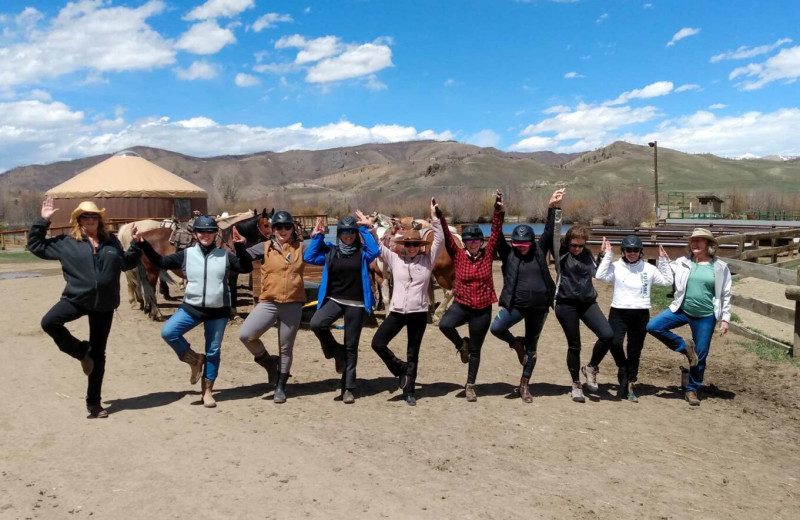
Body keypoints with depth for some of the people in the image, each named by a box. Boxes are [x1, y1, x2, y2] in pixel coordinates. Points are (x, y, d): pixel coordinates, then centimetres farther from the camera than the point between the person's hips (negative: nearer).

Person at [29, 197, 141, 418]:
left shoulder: (111, 241, 10)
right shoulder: (66, 242, 3)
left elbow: (126, 263, 19)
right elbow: (35, 246, 5)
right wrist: (43, 221, -1)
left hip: (104, 304, 1)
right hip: (76, 299, -1)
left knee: (98, 354, 6)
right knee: (49, 322, -29)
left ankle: (93, 402, 19)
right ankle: (81, 351, -2)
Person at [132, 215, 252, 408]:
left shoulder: (224, 256, 1)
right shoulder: (186, 254, 2)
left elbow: (246, 268, -6)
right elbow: (161, 262, 2)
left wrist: (240, 247, -19)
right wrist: (142, 244, -7)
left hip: (218, 311, -1)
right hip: (191, 307, 1)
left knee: (213, 351, 5)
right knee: (168, 332, -18)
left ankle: (207, 391, 20)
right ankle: (195, 360, 6)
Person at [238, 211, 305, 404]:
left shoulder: (301, 247, 4)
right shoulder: (265, 248, 3)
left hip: (293, 305, 0)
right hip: (268, 303, 0)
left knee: (286, 348, 10)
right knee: (245, 334, -18)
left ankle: (281, 386, 28)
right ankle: (269, 362, 10)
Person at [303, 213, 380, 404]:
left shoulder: (362, 252, 1)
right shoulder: (330, 251, 6)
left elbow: (375, 252, -19)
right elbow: (308, 258, -1)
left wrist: (366, 229, -15)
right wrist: (317, 236, -3)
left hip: (356, 303, -1)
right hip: (333, 299, 1)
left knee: (351, 346, 3)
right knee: (316, 323, -28)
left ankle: (348, 388, 14)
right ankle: (337, 352, 0)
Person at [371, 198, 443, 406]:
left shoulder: (428, 259, 0)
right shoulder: (395, 258, 4)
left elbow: (439, 241, -9)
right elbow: (377, 246, 5)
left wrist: (435, 218, -19)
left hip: (419, 312, -1)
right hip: (397, 311, 2)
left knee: (413, 354, 7)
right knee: (377, 342, -10)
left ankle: (409, 391, 20)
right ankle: (401, 369, 11)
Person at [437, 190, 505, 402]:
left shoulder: (487, 254, -3)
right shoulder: (458, 255, -4)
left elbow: (496, 232, -8)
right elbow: (447, 236, -11)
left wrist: (498, 210, -17)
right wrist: (439, 217, -22)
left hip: (483, 308, 1)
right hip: (461, 304, 0)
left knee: (475, 350, 9)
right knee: (445, 324, -30)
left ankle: (470, 386, 27)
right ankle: (461, 345, 4)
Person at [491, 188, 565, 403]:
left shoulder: (539, 252, 4)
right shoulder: (508, 254, 0)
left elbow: (549, 231, 1)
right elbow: (497, 236, -9)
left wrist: (553, 207, -8)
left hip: (539, 306, 1)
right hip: (515, 305, -1)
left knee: (532, 346, 10)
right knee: (496, 328, -23)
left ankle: (524, 385, 24)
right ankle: (516, 344, 10)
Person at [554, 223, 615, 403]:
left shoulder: (587, 254, 9)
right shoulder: (561, 253, -3)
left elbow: (597, 273, 21)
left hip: (588, 303, 4)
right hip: (567, 305, -4)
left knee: (607, 335, -15)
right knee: (574, 345, 4)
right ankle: (576, 385, 22)